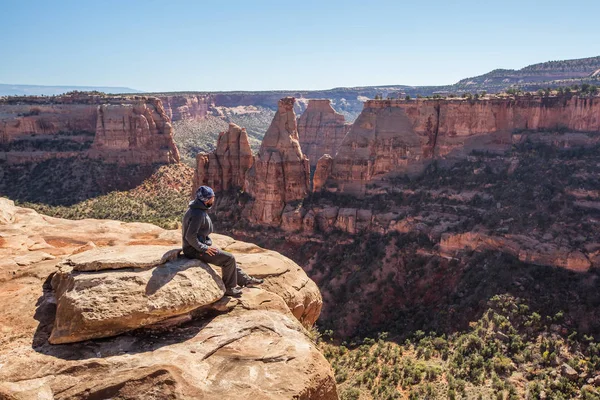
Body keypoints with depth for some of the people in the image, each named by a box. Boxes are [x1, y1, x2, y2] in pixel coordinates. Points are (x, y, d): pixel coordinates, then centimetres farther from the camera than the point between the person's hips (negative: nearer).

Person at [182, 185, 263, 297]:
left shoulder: (198, 209, 8)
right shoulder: (197, 214, -25)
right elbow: (190, 236, -30)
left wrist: (209, 244, 9)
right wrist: (204, 248, -20)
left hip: (202, 245, 10)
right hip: (195, 250, -10)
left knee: (228, 257, 16)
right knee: (229, 259, -9)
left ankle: (244, 280, 25)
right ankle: (229, 288, 5)